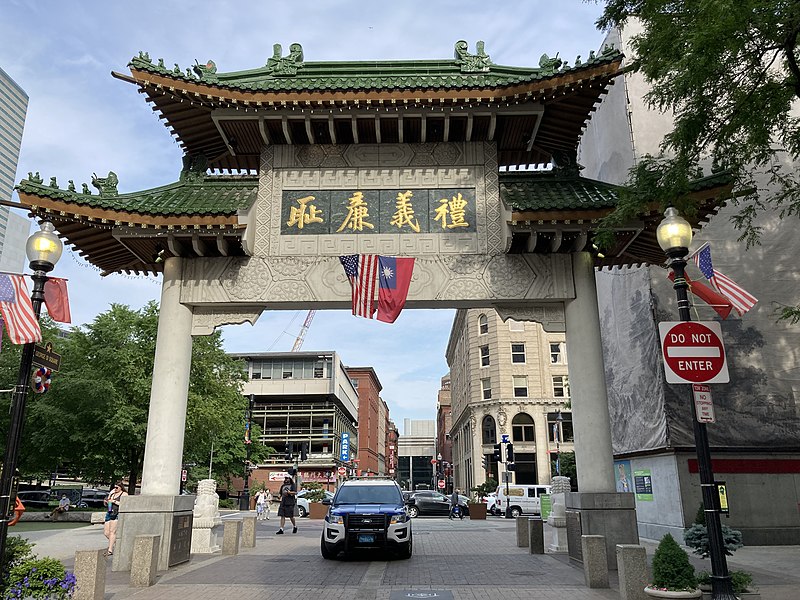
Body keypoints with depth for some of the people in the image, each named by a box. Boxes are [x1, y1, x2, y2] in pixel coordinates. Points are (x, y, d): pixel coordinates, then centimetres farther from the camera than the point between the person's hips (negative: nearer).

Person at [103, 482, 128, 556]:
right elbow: (106, 504, 25)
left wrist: (114, 501, -15)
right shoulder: (112, 493, 18)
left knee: (112, 531, -15)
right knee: (106, 533, 4)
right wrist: (106, 502, 2)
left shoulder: (124, 494, 0)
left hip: (117, 514, -7)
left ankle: (110, 550, -13)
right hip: (109, 513, 7)